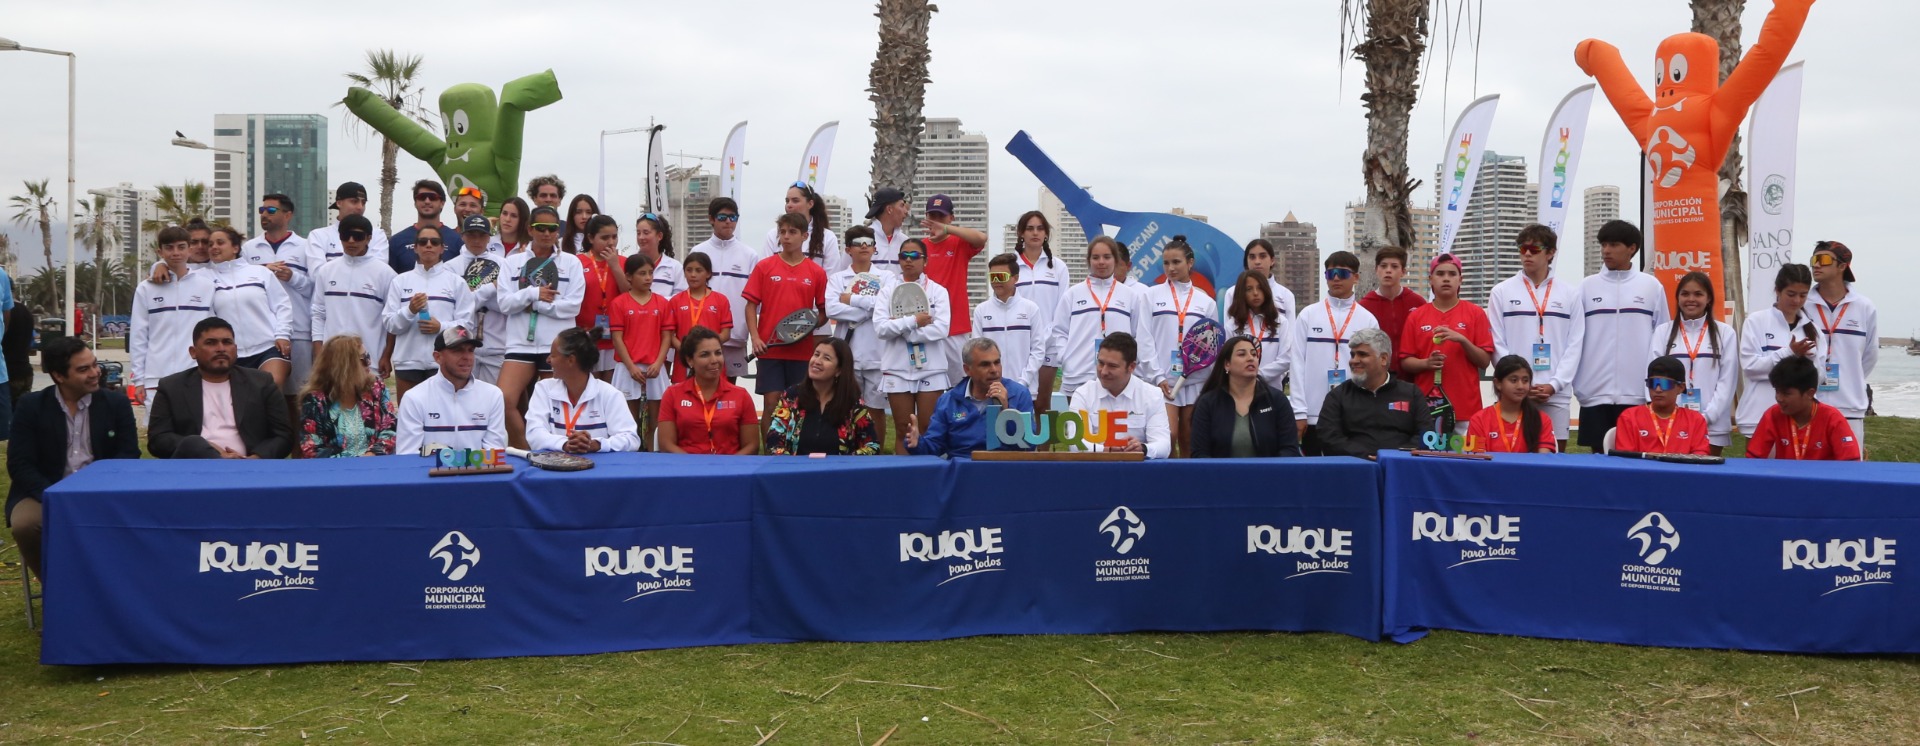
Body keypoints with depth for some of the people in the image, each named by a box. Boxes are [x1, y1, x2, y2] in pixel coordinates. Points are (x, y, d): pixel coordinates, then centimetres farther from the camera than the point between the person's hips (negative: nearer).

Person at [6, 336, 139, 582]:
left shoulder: (117, 404, 4)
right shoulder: (31, 406, 1)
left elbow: (129, 456, 0)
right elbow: (20, 465, -3)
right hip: (45, 493, 0)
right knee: (25, 523, -32)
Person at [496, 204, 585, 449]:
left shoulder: (571, 262, 7)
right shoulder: (513, 261, 11)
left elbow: (572, 306, -4)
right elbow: (504, 302, 2)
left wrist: (533, 304, -7)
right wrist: (533, 293, -11)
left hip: (557, 345, -1)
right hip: (521, 343, 1)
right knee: (504, 400, -16)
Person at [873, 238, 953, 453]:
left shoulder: (938, 291, 3)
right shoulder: (888, 290, 5)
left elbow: (941, 329, -12)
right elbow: (880, 327, -8)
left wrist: (900, 327, -10)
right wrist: (914, 321, -14)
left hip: (931, 369, -1)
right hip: (898, 369, 1)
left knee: (928, 430, 1)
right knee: (903, 431, 5)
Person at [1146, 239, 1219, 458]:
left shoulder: (1206, 301, 9)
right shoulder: (1152, 295, 4)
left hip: (1196, 381, 2)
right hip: (1163, 381, -2)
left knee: (1189, 445, 5)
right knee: (1168, 437, -15)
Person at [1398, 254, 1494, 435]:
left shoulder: (1475, 313, 5)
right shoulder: (1416, 316, 8)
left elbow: (1484, 361, 2)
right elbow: (1405, 362, 8)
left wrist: (1462, 340, -13)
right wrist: (1426, 363, -12)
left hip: (1465, 406, -1)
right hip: (1426, 404, 1)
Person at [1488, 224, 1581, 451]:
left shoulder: (1569, 295, 9)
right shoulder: (1501, 292, 6)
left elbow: (1574, 345, 6)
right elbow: (1497, 344, 2)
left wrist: (1554, 385, -6)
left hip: (1556, 394, 1)